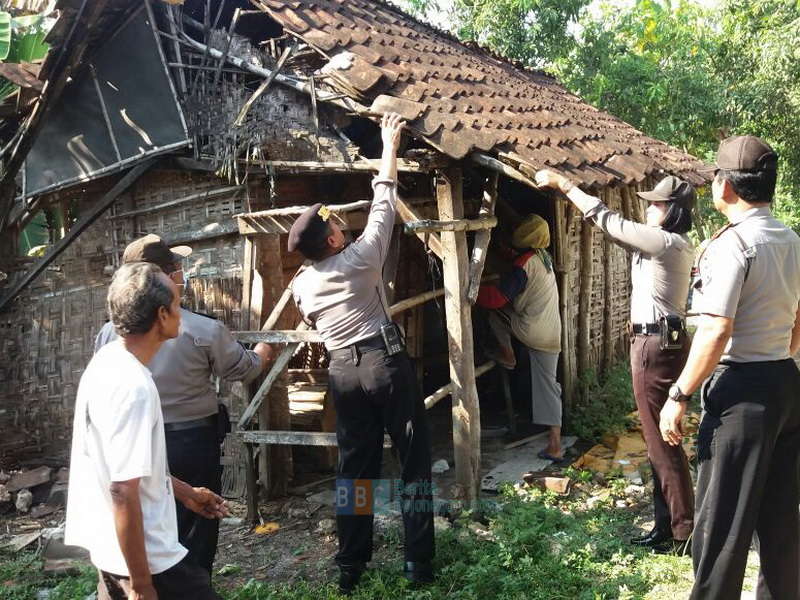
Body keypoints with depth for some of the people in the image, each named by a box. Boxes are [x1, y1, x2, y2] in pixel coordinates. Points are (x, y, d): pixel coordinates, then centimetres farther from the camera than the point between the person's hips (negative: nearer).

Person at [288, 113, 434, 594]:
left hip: (343, 371, 5)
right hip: (386, 362, -5)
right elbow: (383, 204, 0)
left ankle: (351, 565, 17)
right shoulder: (361, 257, -8)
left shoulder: (302, 285, 5)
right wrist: (390, 146, 9)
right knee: (415, 458, 5)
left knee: (355, 465, 12)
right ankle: (419, 561, 9)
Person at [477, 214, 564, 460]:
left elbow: (498, 297, -16)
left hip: (530, 330, -8)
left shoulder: (524, 264, -14)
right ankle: (554, 445, 9)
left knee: (495, 309, 11)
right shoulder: (544, 257, 11)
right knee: (547, 385, 10)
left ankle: (507, 354, 18)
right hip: (551, 335, 8)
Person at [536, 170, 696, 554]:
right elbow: (616, 228, 17)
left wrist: (563, 184, -6)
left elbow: (610, 222, -14)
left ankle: (682, 532, 7)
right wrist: (568, 190, 13)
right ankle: (666, 525, 24)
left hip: (657, 345, -11)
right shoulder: (657, 244, 15)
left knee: (661, 440, -4)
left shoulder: (670, 243, -14)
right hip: (654, 342, 11)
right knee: (658, 439, 14)